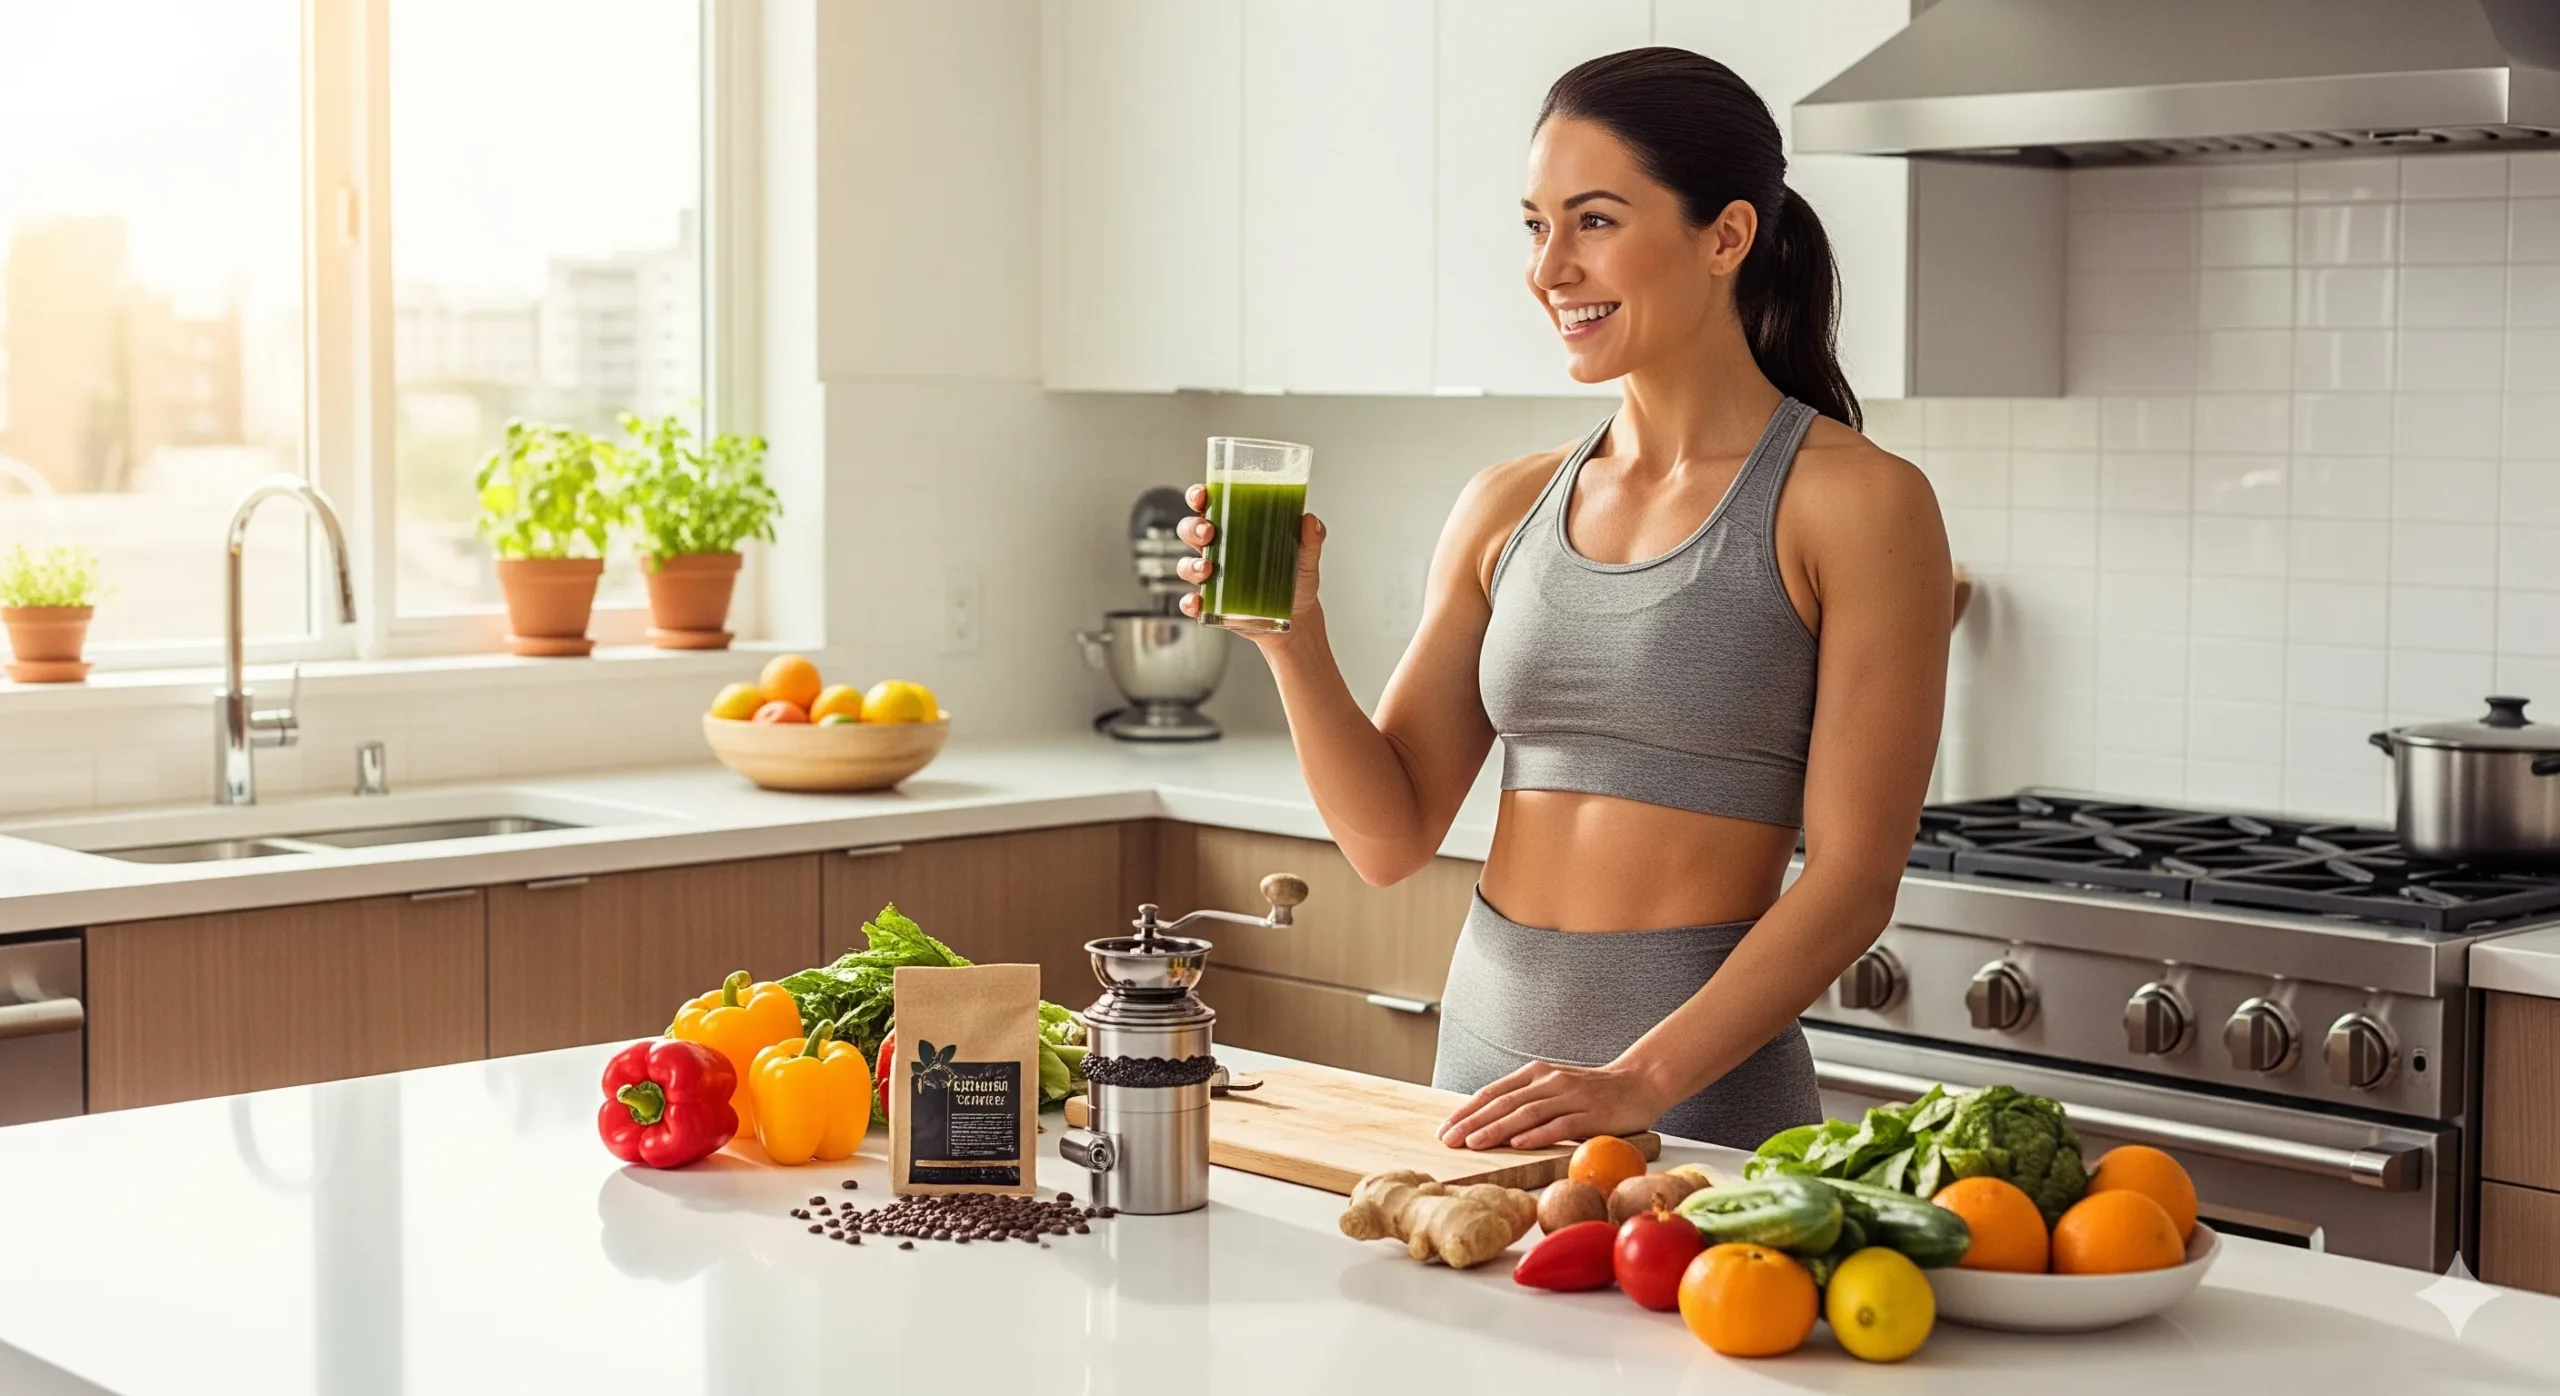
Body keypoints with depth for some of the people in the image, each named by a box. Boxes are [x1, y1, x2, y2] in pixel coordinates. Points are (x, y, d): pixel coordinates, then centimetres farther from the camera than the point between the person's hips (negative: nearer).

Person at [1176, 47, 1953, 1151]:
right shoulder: (1507, 508, 8)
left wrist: (1640, 1080, -20)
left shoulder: (1855, 503, -8)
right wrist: (1291, 636, -9)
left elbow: (1853, 877, -12)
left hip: (1703, 1088, -5)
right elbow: (1393, 836, 6)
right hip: (1482, 1047, 5)